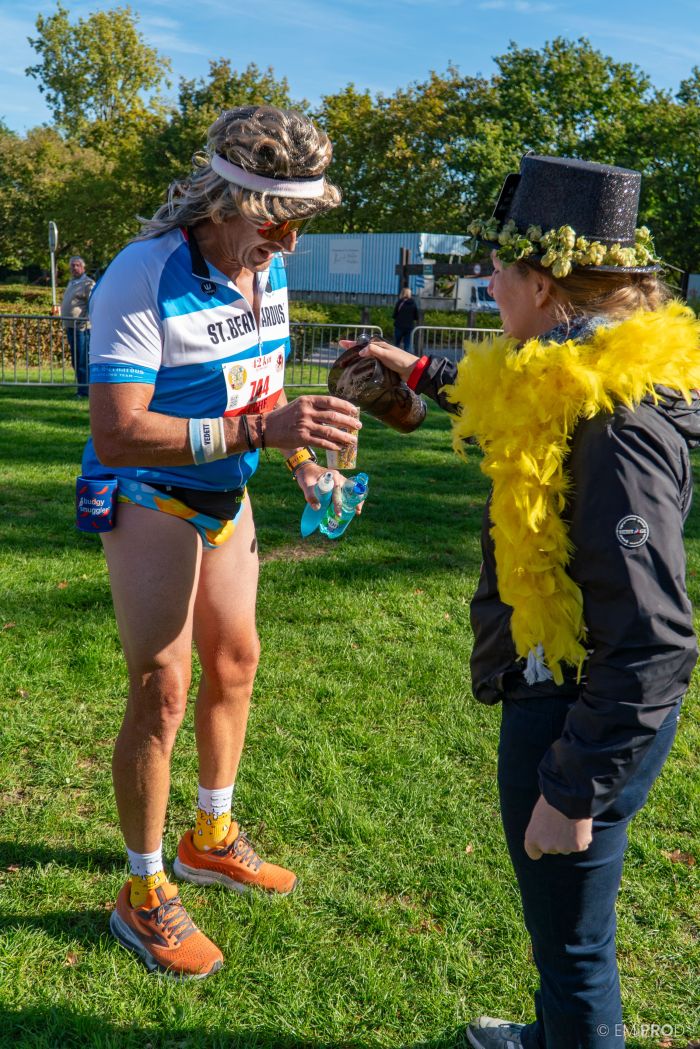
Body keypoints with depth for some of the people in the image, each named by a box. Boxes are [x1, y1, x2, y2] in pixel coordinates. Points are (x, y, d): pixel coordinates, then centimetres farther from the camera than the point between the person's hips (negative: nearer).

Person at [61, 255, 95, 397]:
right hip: (70, 327, 9)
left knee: (83, 361, -9)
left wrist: (85, 323, -20)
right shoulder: (71, 283, 20)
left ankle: (84, 391, -7)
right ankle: (81, 388, 19)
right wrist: (65, 324, 22)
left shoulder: (88, 283, -7)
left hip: (82, 328, -9)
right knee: (75, 360, 12)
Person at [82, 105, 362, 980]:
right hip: (149, 501, -8)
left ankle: (211, 839, 36)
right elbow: (116, 432, -33)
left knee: (234, 661, 15)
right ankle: (143, 897, 14)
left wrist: (303, 458, -1)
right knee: (161, 691, -5)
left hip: (225, 497, 8)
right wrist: (261, 430, -40)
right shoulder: (144, 277, -26)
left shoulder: (267, 269, -1)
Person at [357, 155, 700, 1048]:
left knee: (571, 938, 12)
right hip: (556, 696, 10)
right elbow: (507, 406, 29)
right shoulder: (579, 384, 2)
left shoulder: (618, 428, -28)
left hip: (583, 720, -10)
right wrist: (420, 372, 37)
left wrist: (574, 791, -23)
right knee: (558, 920, 30)